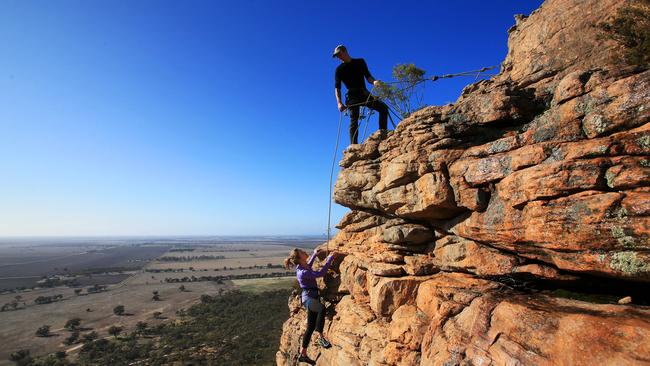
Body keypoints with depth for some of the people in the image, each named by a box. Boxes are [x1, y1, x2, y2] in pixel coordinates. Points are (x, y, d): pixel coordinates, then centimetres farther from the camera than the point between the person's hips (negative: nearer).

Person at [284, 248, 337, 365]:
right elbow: (320, 273, -31)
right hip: (309, 298, -9)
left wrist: (315, 254, 29)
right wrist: (330, 258, -28)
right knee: (322, 308, -31)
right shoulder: (302, 272, -25)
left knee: (310, 327, 14)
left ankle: (303, 354, 25)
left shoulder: (303, 266, 4)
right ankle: (321, 337, -20)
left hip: (312, 297, 9)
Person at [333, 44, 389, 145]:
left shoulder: (360, 62, 12)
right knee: (354, 121, -15)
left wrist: (374, 81, -15)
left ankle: (383, 132, -6)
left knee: (383, 107, -11)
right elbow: (337, 88, 3)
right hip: (352, 96, -3)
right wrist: (339, 103, -13)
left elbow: (368, 77, 10)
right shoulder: (339, 69, 7)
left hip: (364, 93, 3)